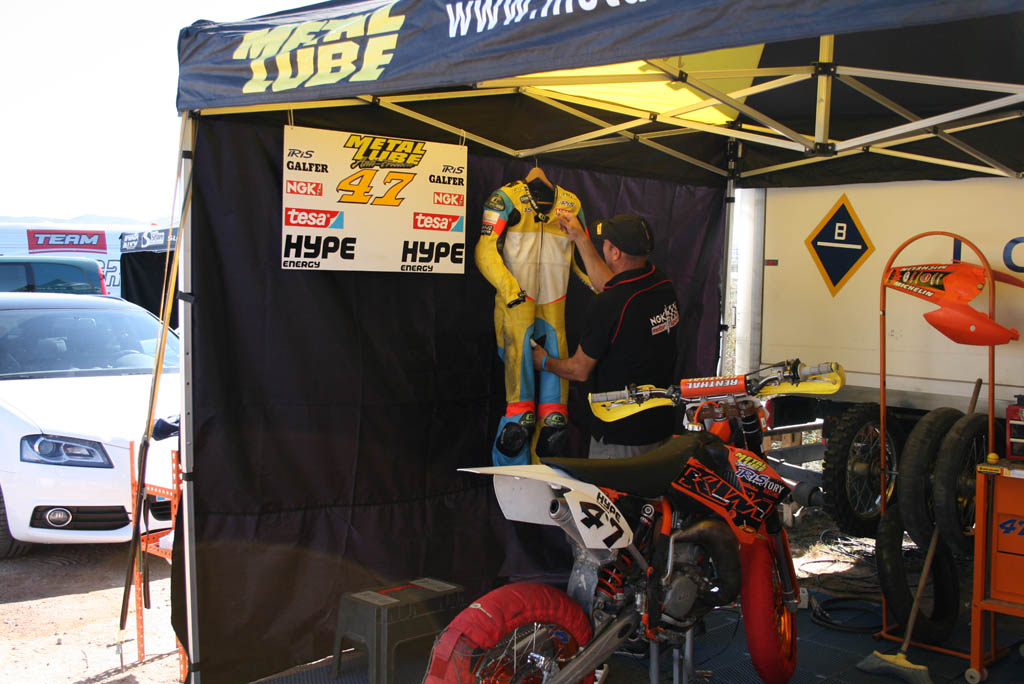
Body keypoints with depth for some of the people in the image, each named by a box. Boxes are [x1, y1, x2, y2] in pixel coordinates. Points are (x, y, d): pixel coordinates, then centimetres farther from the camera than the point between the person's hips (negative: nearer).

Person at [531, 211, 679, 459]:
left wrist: (544, 362, 10)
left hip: (621, 435, -8)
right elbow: (610, 285, 20)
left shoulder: (606, 305, -24)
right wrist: (580, 238, 24)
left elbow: (580, 371, -10)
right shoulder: (664, 286, -1)